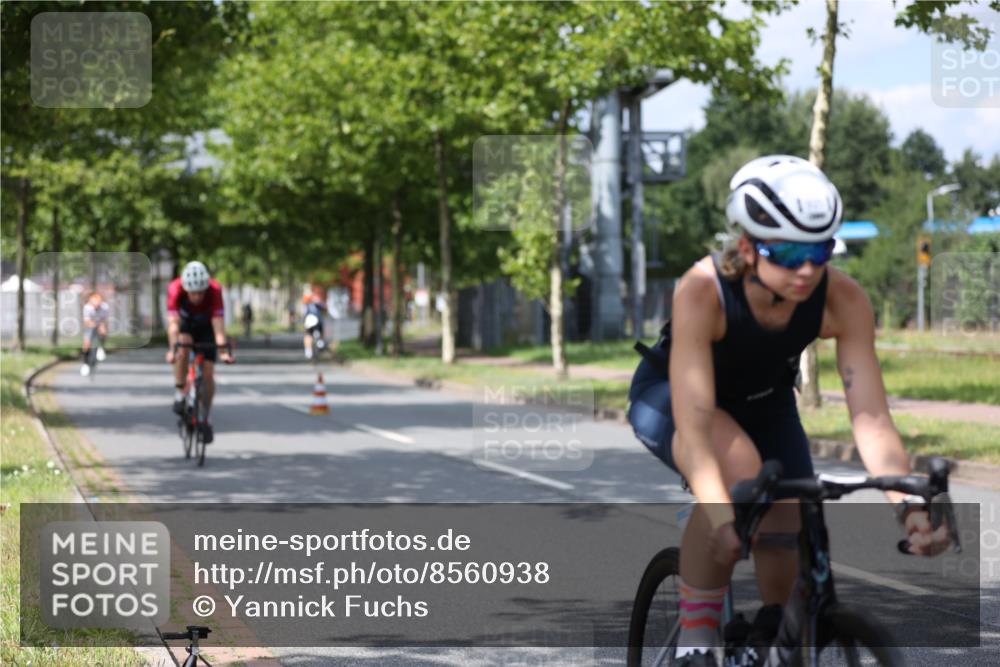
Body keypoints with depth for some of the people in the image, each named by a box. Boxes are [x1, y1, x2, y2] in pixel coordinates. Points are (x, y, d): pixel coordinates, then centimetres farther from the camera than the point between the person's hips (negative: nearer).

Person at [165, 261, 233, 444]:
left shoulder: (214, 290, -34)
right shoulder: (175, 289, -34)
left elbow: (218, 322, -39)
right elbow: (173, 321, -41)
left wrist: (223, 350, -50)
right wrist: (172, 348, -53)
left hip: (206, 327, 0)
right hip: (186, 324, 0)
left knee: (208, 374, -8)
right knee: (183, 346, -34)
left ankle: (206, 419, 9)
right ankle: (179, 393, -18)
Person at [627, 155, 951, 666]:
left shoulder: (842, 301, -30)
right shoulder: (702, 291, -39)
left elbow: (870, 417, -34)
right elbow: (694, 425, -45)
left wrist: (909, 504, -50)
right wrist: (724, 519, -60)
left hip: (763, 402, 4)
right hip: (670, 396, -4)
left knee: (791, 540, -11)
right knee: (738, 466, -36)